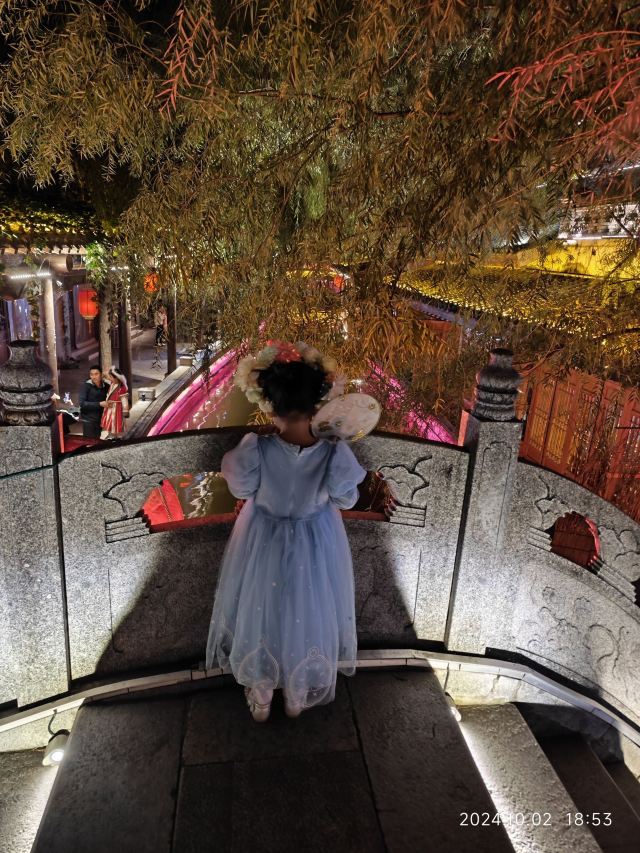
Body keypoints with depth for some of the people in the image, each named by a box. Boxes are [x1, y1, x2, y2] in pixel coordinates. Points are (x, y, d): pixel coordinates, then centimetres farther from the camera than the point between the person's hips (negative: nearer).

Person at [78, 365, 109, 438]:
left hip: (99, 419, 4)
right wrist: (99, 404, -21)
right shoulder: (86, 386, -9)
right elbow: (82, 403, -16)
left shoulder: (106, 386, 2)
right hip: (88, 419, -4)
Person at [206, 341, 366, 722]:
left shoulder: (255, 448, -29)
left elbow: (241, 489, -9)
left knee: (261, 613, 26)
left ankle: (260, 698, 48)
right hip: (316, 544, 1)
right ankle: (298, 698, 50)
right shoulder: (334, 453, -28)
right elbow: (347, 499, -10)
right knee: (308, 615, 26)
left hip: (264, 540, 0)